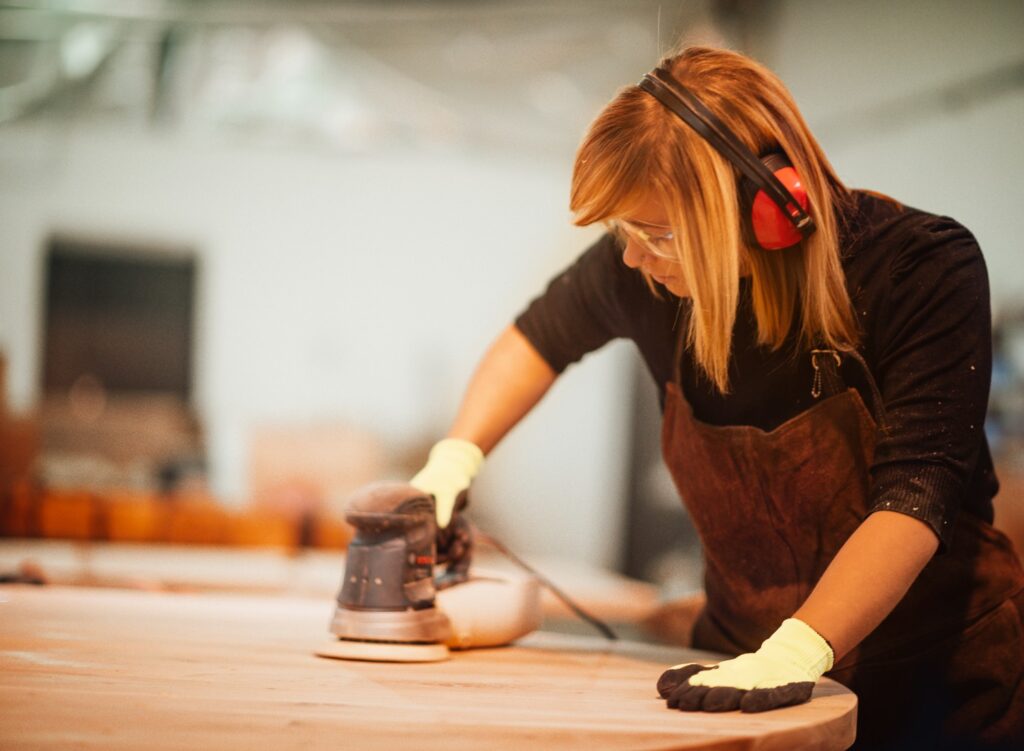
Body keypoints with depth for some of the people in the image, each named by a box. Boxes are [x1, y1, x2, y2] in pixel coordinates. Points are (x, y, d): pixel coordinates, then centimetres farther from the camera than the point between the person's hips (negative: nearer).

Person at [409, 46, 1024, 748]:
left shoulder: (926, 268, -18)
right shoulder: (644, 270, -7)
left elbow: (916, 493, -27)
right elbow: (543, 333, 15)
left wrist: (798, 649, -39)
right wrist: (454, 461, 5)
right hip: (749, 658, 2)